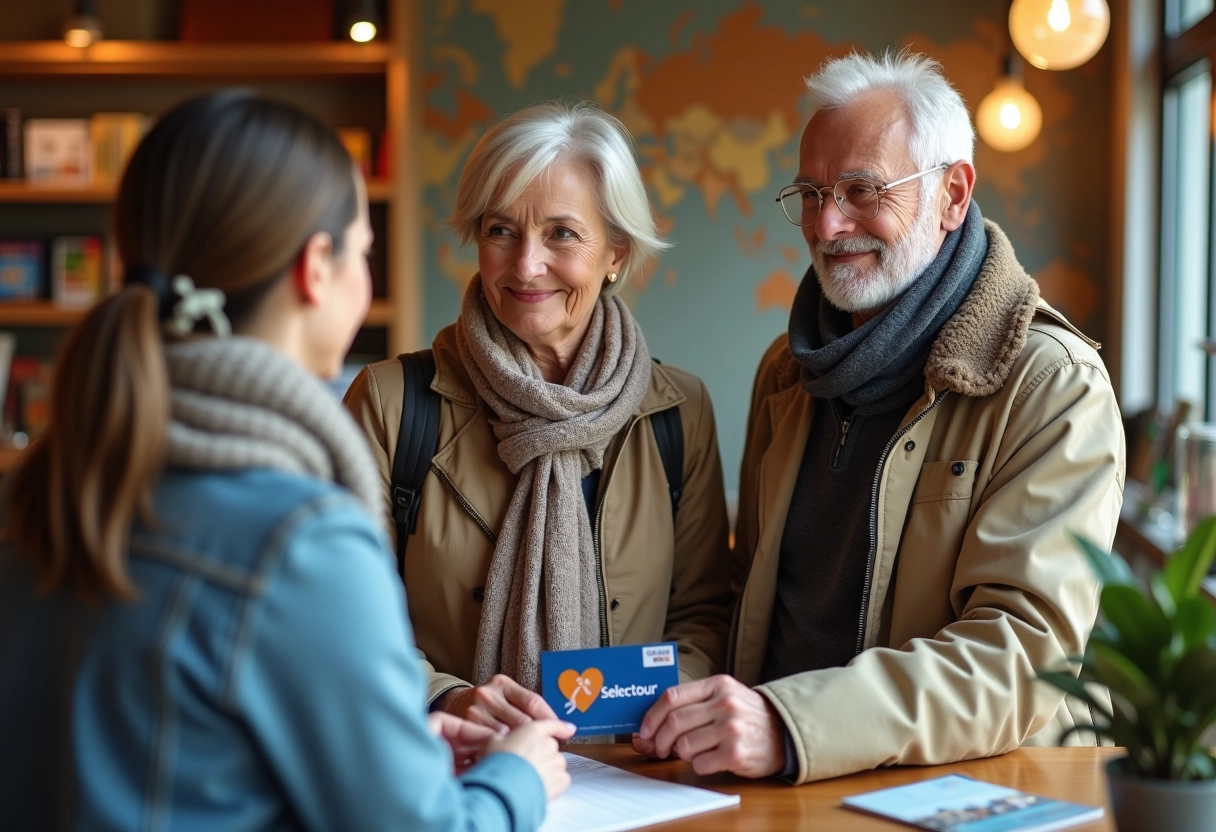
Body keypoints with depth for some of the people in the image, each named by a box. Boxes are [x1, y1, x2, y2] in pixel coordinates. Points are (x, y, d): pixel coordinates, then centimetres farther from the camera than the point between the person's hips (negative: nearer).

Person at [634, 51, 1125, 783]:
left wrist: (792, 724, -30)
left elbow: (1030, 646, -18)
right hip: (772, 781, 5)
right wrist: (721, 712, -2)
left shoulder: (1054, 386, -8)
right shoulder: (788, 368, 13)